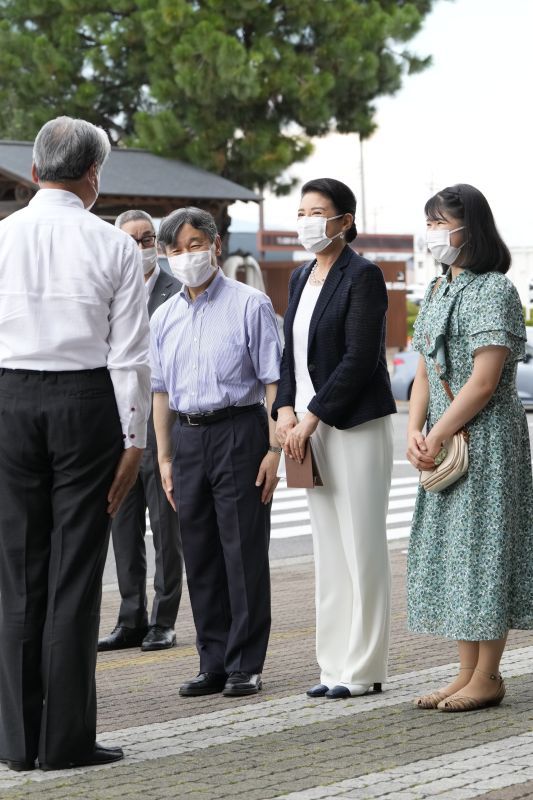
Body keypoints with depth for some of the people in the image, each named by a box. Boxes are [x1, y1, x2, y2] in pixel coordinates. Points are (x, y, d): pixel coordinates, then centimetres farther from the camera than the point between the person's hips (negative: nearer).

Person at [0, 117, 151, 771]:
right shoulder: (113, 247, -2)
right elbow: (129, 355, -4)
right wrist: (133, 440, 2)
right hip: (86, 402, -2)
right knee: (76, 571, 2)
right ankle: (66, 739, 4)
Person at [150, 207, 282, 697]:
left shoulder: (250, 305, -3)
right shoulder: (165, 317, 13)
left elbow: (273, 381, -6)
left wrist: (274, 450, -12)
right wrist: (165, 458, 13)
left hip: (238, 432, -5)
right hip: (188, 438, 5)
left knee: (244, 553, -3)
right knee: (200, 557, 8)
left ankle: (245, 666, 4)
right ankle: (213, 665, 16)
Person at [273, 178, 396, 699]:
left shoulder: (362, 276, -9)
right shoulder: (301, 278, 15)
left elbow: (359, 358, -16)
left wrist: (311, 418, -16)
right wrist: (286, 410, 0)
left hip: (355, 426, -8)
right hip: (311, 428, 8)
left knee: (361, 547, -3)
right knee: (328, 549, 10)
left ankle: (363, 669, 3)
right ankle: (335, 663, 15)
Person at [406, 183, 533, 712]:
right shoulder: (437, 292, 15)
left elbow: (484, 381, -18)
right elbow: (425, 373, 13)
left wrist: (436, 437, -16)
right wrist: (415, 433, -2)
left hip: (486, 438, -9)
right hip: (443, 444, 9)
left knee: (481, 547, -5)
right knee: (449, 549, 9)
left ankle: (487, 678, 1)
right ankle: (468, 673, 16)